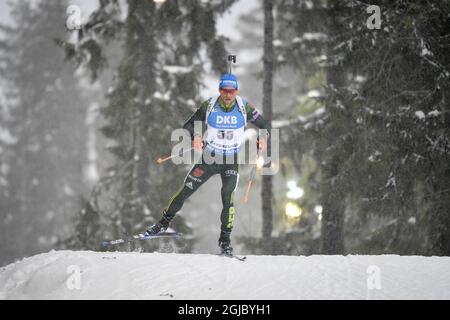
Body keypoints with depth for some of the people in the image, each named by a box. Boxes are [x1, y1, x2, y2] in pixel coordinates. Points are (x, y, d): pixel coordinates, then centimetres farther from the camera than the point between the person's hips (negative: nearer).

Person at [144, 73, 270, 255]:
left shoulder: (244, 107, -9)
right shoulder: (209, 106, -10)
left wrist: (263, 138, -23)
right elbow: (188, 125, -6)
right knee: (185, 191, 2)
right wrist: (194, 137, -29)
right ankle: (164, 223, 21)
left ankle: (225, 239, -6)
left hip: (232, 161, -1)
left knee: (228, 197, -18)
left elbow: (264, 125, -1)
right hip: (209, 158, 1)